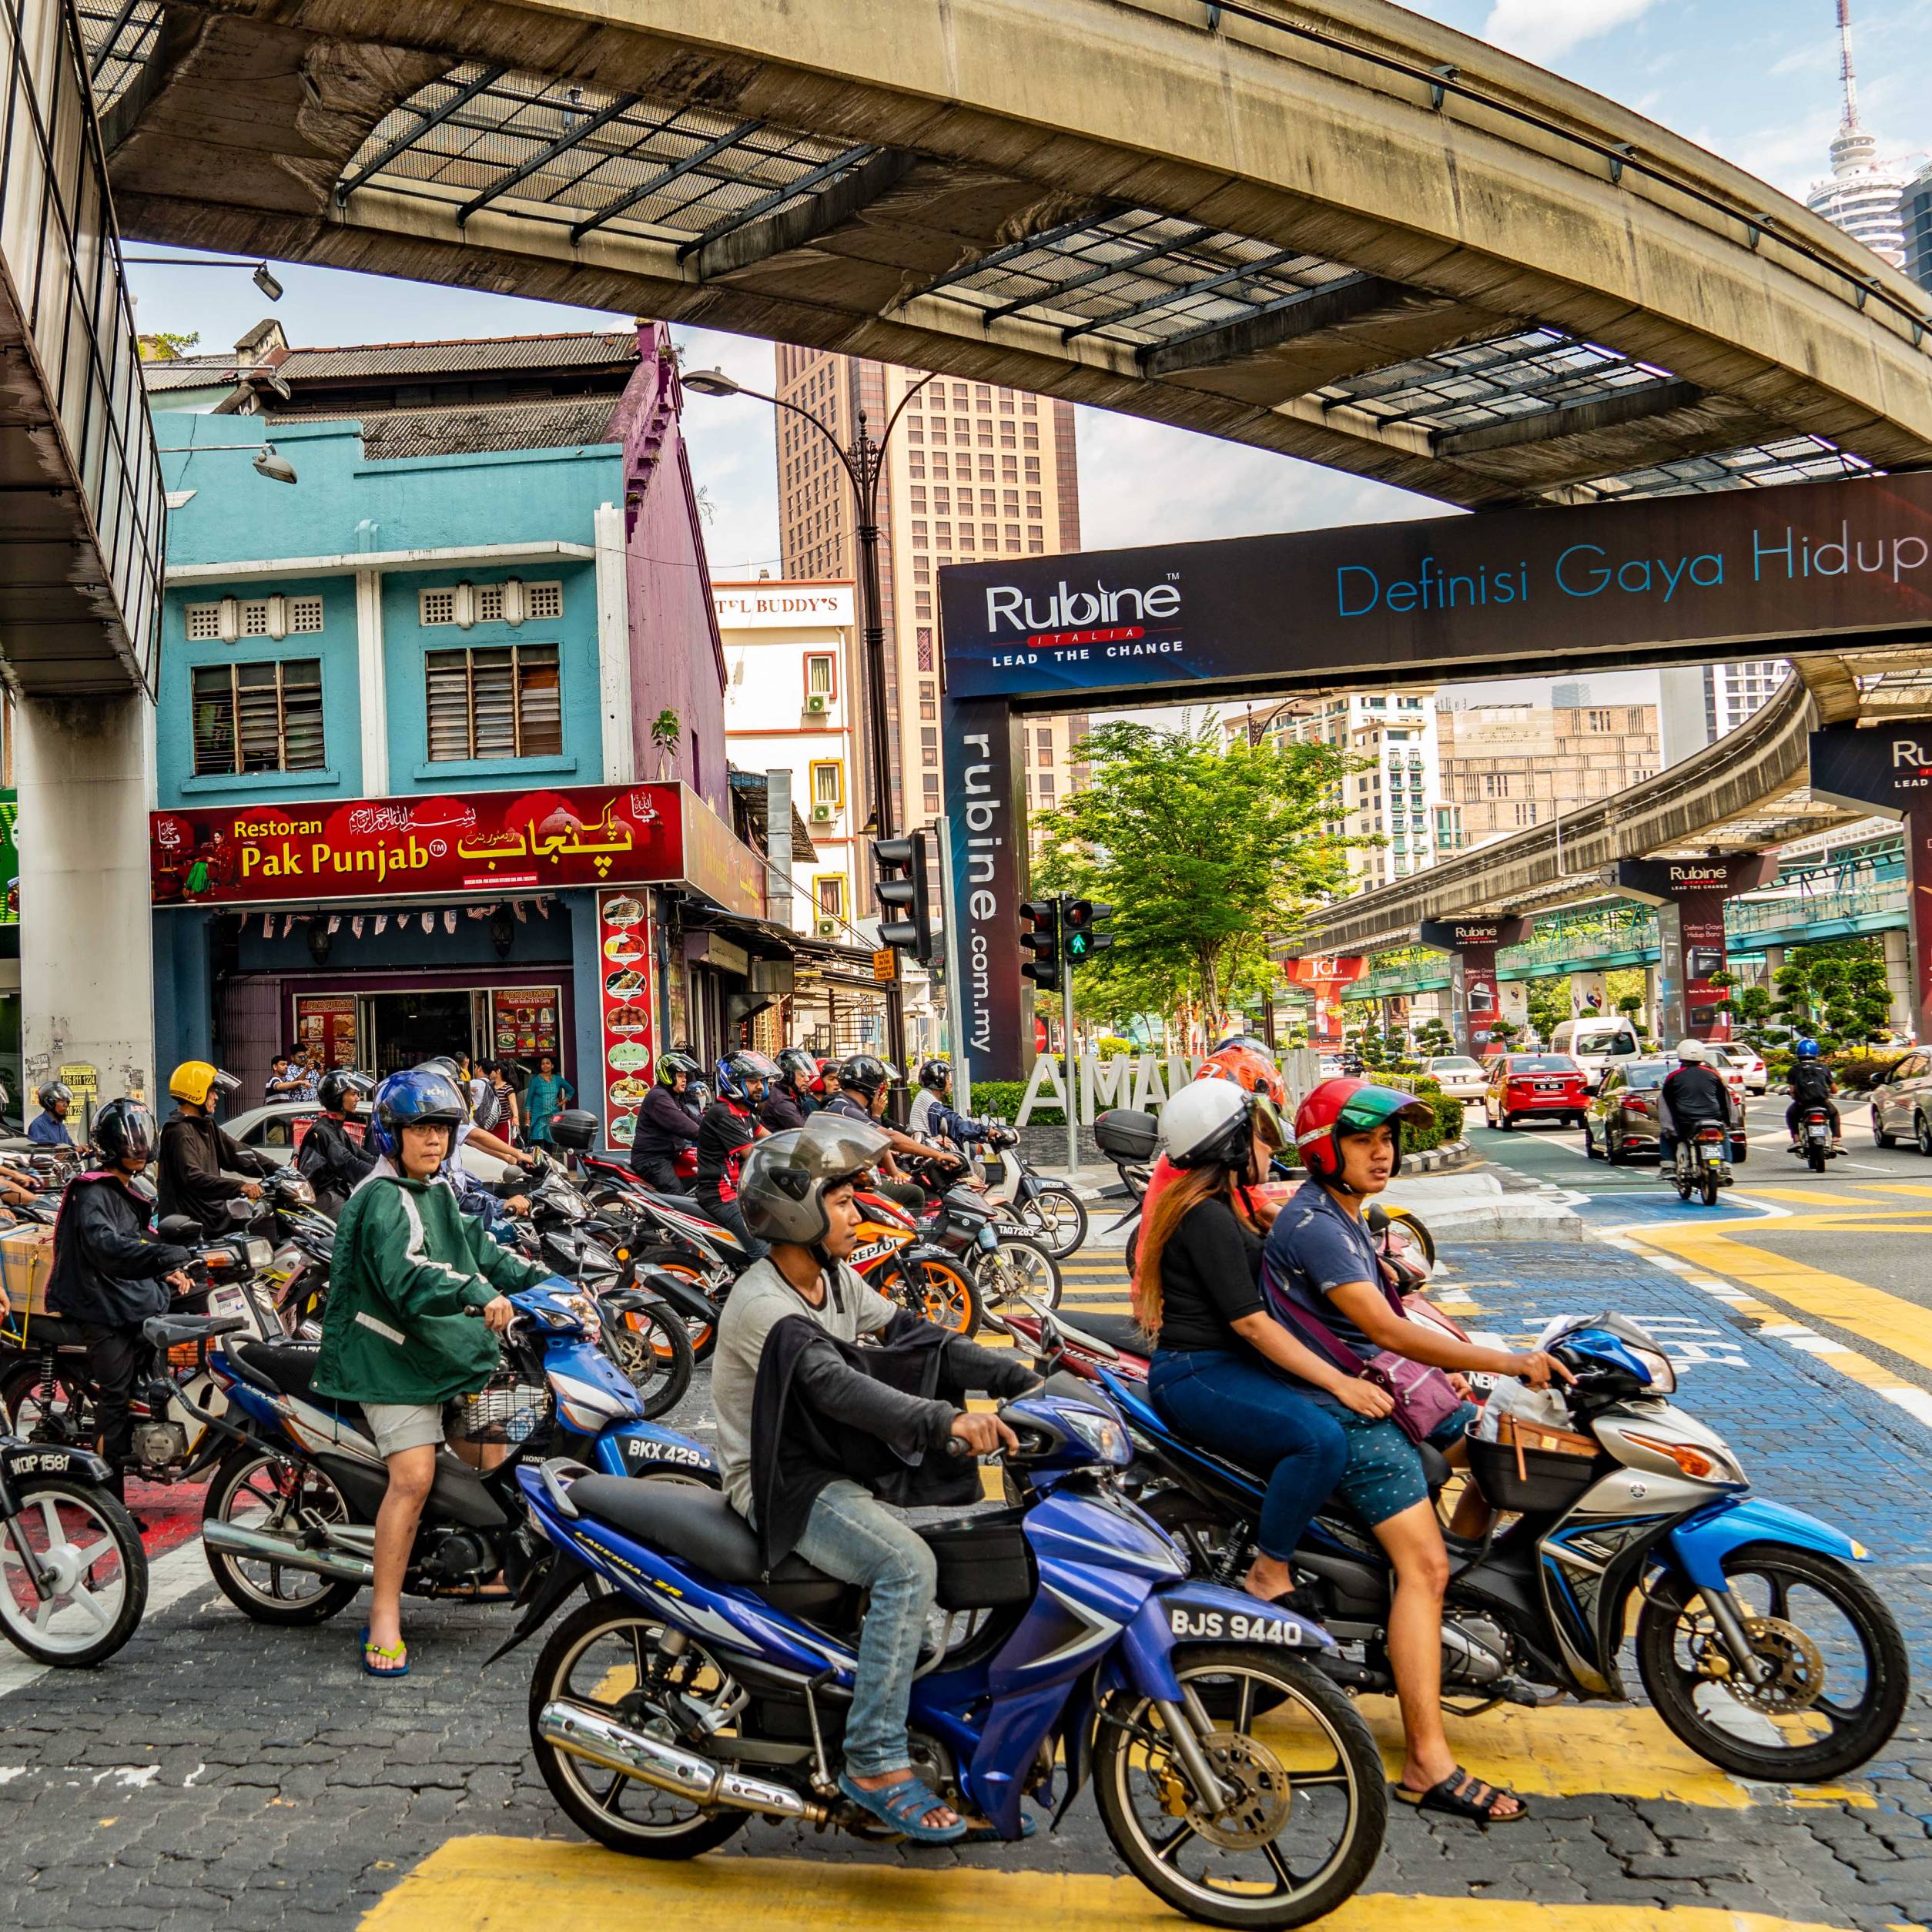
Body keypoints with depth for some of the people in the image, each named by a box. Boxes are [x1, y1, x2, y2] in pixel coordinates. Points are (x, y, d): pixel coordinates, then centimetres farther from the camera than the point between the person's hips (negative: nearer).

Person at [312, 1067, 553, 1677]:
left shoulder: (438, 1191, 14)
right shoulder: (382, 1199, -15)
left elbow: (475, 1246, 21)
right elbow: (405, 1275, -31)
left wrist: (541, 1279, 9)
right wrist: (476, 1293, -43)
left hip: (446, 1349, 10)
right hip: (391, 1358, -9)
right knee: (413, 1477, -19)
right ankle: (384, 1620, -13)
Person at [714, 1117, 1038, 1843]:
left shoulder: (833, 1277, 8)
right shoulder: (763, 1306, -21)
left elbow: (910, 1335, 4)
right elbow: (837, 1386, -36)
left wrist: (1022, 1380, -7)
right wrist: (945, 1421, -49)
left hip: (834, 1461, 9)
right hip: (782, 1483, -9)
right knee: (907, 1565, -29)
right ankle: (876, 1764, -22)